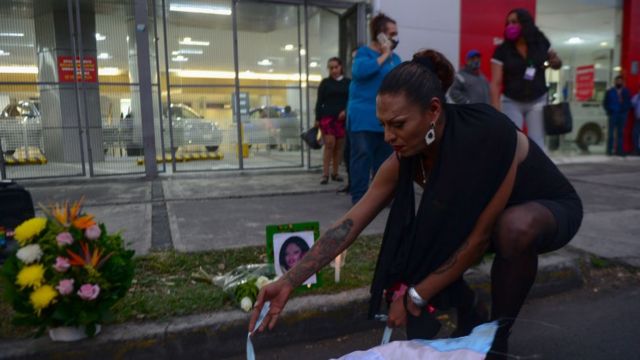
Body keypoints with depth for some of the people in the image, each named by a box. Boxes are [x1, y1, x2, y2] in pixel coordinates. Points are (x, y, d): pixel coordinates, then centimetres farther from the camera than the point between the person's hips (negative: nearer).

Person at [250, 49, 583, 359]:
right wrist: (289, 282, -27)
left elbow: (480, 235, -33)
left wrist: (417, 297, -28)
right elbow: (351, 222, -21)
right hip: (492, 219, 5)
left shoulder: (488, 136, -37)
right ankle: (470, 321, 10)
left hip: (551, 208, -4)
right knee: (415, 250, -15)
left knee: (515, 225, -39)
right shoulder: (407, 157, -19)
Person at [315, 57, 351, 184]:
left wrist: (346, 111, -10)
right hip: (327, 116, -2)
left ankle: (335, 173, 13)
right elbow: (319, 101, 4)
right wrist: (317, 118, -3)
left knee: (339, 146, 4)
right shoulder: (325, 82, 7)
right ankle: (325, 174, -7)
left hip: (343, 118, 2)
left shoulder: (348, 82, 9)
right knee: (329, 144, -11)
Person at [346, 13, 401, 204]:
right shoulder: (364, 53, -3)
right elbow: (360, 71, -25)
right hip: (364, 117, -6)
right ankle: (359, 198, -1)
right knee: (362, 157, -6)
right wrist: (384, 55, -14)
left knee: (385, 159, 10)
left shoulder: (395, 58, 16)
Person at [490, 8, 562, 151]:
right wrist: (496, 110, -25)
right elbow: (495, 83, -15)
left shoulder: (541, 43, -3)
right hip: (511, 103, -2)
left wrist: (556, 62, -11)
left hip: (537, 101, 2)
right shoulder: (502, 50, -11)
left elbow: (556, 63, 14)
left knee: (537, 144, 2)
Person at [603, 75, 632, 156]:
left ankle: (619, 150, 8)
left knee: (620, 133, 4)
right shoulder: (610, 92, 6)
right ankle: (609, 150, -5)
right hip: (613, 115, -2)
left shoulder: (626, 92, 10)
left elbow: (629, 103, 11)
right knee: (611, 133, -7)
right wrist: (609, 111, -3)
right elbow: (605, 103, 7)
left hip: (622, 115, 2)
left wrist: (626, 110, -5)